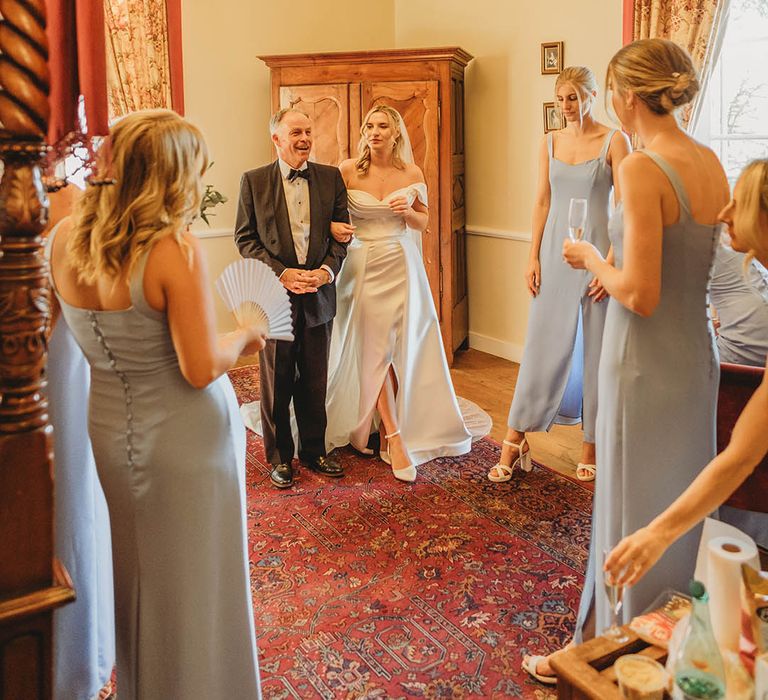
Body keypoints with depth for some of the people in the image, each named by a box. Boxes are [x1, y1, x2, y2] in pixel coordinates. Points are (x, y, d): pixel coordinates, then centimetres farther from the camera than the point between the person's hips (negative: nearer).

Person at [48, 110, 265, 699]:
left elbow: (95, 336, 8)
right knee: (194, 580, 14)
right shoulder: (176, 251, -24)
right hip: (184, 440, -6)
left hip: (108, 430, 6)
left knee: (134, 575, 25)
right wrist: (245, 336, -4)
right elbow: (201, 368, -23)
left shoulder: (65, 239, -6)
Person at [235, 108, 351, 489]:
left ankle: (314, 450, 29)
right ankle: (279, 456, 24)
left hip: (319, 296, 2)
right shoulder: (253, 181, -1)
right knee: (277, 383, 9)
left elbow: (342, 231, 4)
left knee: (315, 382, 13)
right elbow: (245, 238, -3)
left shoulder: (331, 177, 5)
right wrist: (282, 273, -15)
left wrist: (327, 270, -13)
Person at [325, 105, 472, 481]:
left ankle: (384, 431, 18)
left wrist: (407, 211, -9)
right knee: (374, 351, -3)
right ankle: (395, 438, 2)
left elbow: (423, 222, 12)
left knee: (399, 349, 3)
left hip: (401, 266, 2)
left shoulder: (412, 173, 2)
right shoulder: (348, 170, -3)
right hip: (363, 266, -2)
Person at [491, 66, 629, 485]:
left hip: (597, 251, -3)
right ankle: (514, 442, 9)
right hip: (555, 252, 3)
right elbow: (542, 203, 9)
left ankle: (592, 444, 17)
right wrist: (533, 258, 1)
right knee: (542, 344, 4)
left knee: (596, 349, 4)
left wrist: (612, 262, -15)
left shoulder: (614, 141, -3)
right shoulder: (550, 143, 9)